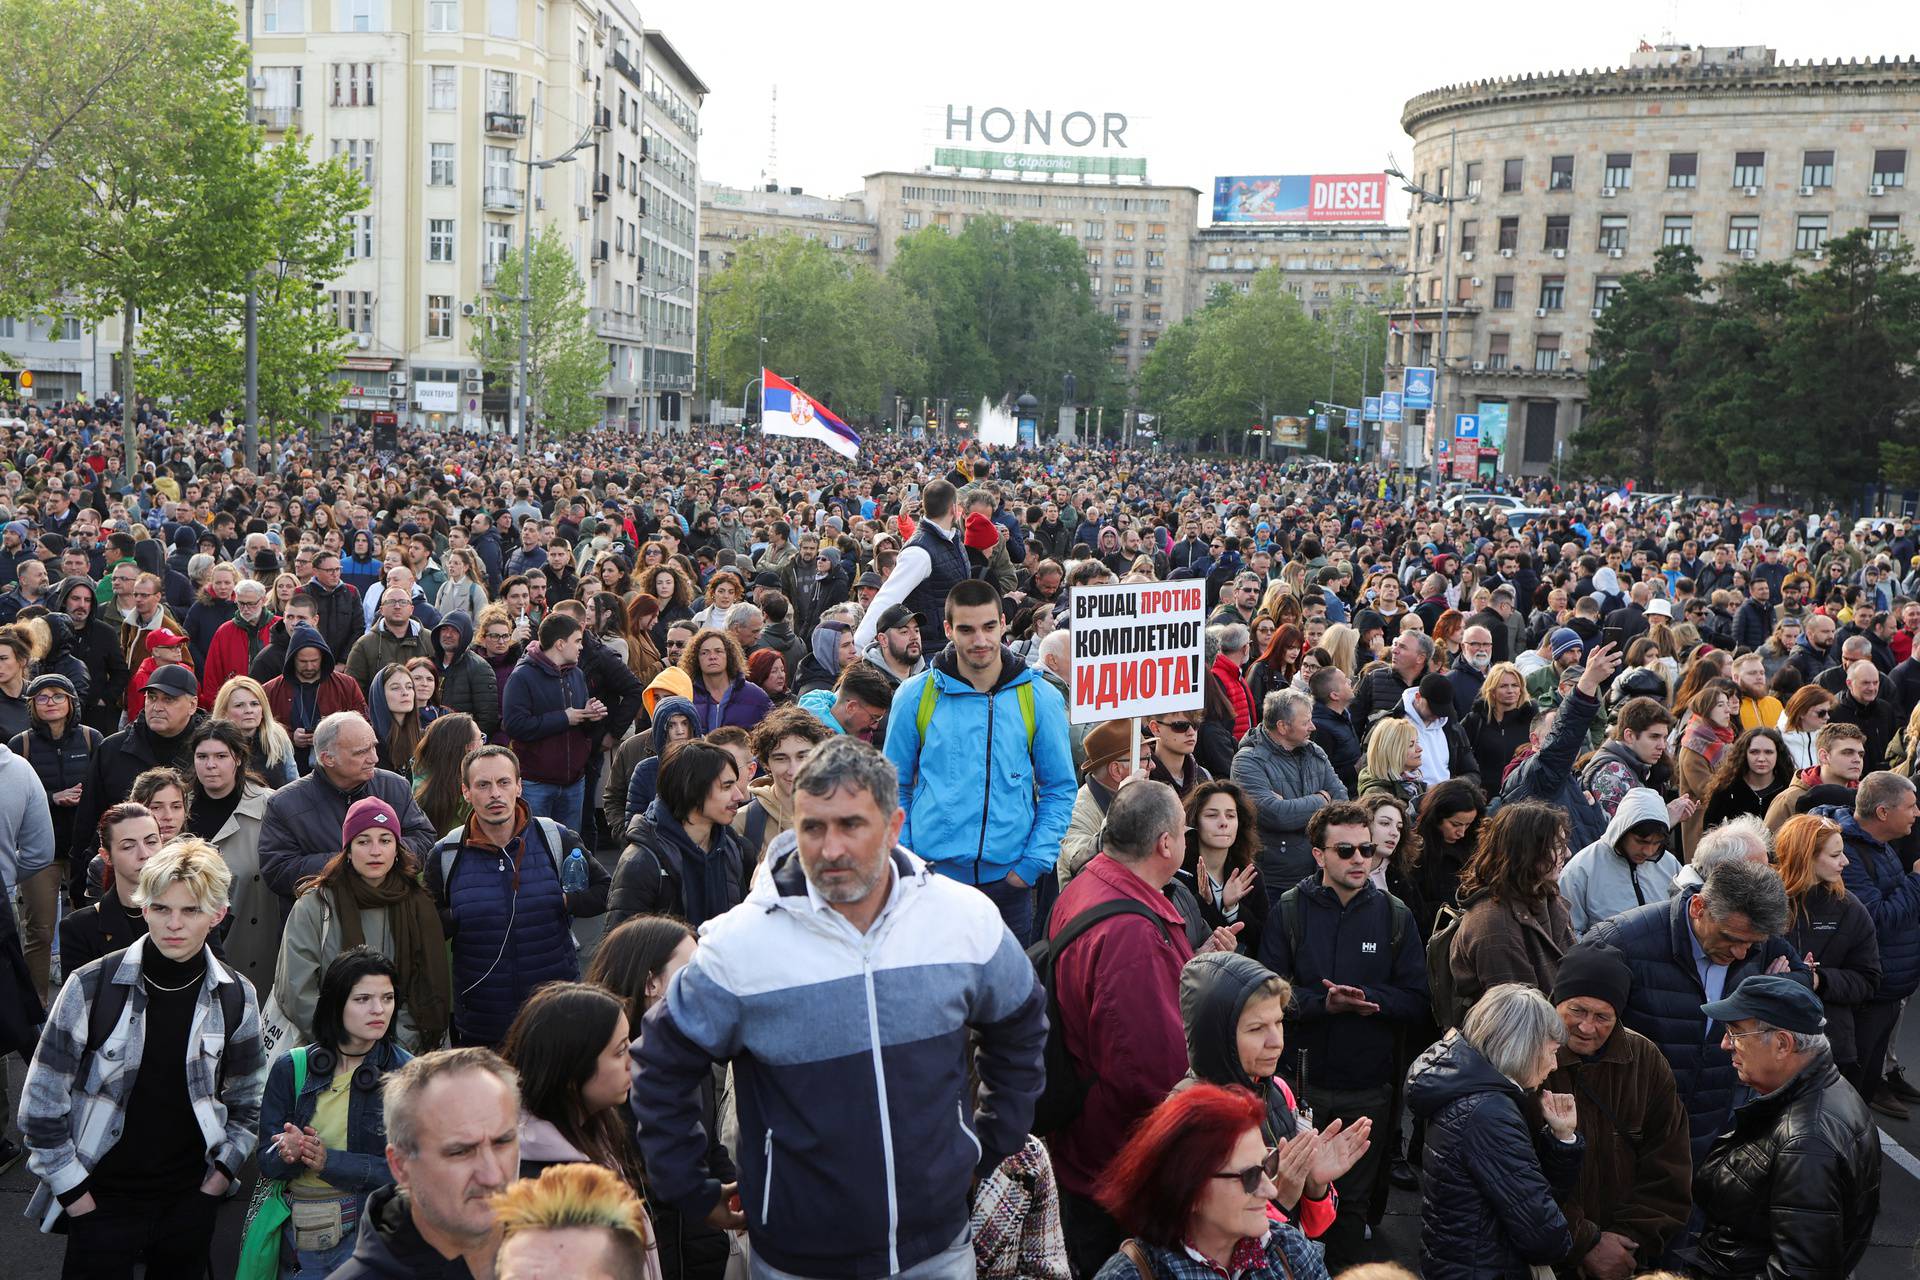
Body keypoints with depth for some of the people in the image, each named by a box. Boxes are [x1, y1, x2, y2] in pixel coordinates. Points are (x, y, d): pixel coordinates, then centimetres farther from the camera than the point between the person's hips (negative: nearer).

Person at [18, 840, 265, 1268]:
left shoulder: (236, 998, -3)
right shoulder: (92, 986, -11)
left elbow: (247, 1101, 10)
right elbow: (42, 1100, -5)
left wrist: (223, 1169, 2)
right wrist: (72, 1188, -5)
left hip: (191, 1201, 2)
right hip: (100, 1201, -2)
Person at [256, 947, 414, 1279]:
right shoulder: (291, 1069, 2)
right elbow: (266, 1162, 1)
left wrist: (329, 1162, -19)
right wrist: (288, 1154, -21)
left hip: (368, 1229, -3)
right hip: (297, 1236, 3)